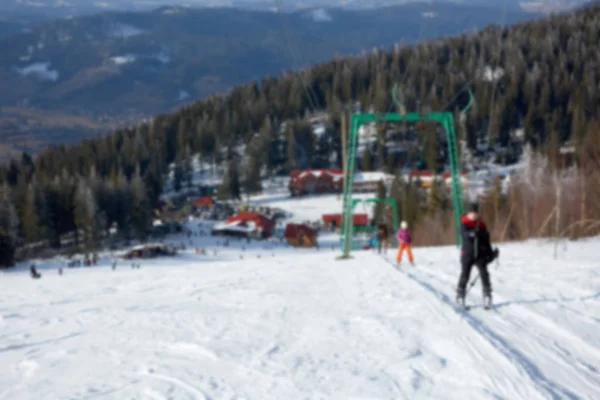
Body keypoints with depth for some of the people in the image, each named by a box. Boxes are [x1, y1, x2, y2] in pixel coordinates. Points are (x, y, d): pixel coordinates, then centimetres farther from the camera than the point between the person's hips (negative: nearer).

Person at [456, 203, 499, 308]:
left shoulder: (481, 225, 11)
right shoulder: (464, 223, -2)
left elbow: (486, 240, 16)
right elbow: (464, 233, -23)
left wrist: (490, 253, 10)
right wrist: (471, 234, -43)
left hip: (480, 254, 3)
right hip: (467, 254, -3)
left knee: (484, 274, -9)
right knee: (465, 275, -1)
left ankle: (487, 296, -3)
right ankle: (460, 296, 13)